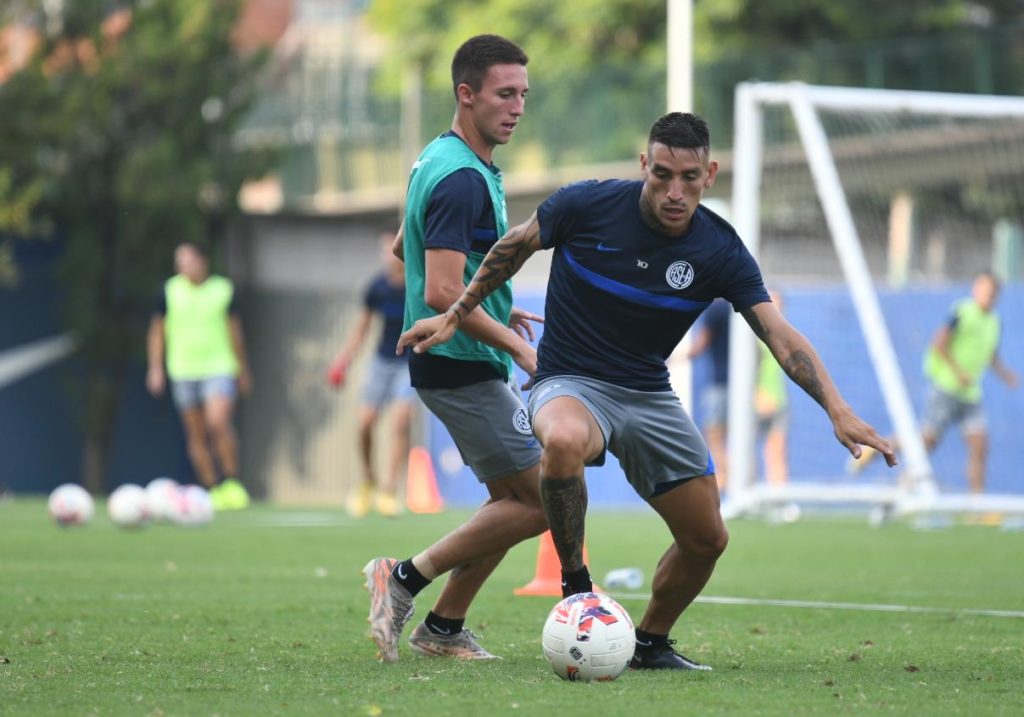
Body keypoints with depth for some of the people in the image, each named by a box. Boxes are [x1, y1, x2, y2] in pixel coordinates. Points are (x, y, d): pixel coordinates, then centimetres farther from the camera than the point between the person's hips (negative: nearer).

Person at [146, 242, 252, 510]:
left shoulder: (223, 289, 1)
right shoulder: (170, 291, 1)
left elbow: (234, 331, 12)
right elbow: (156, 331, 9)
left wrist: (242, 369, 18)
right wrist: (155, 367, 2)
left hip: (220, 369, -2)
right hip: (183, 372, 2)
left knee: (218, 422, -20)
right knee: (196, 435, 3)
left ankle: (232, 483, -7)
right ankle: (214, 490, 12)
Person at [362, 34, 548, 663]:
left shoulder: (441, 163, 12)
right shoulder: (462, 179, -20)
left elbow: (411, 251, 25)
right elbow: (442, 293, -26)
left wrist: (496, 307, 22)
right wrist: (517, 346, -18)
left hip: (465, 366, 10)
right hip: (464, 368, -10)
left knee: (513, 499, 14)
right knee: (537, 505, -7)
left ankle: (444, 627, 18)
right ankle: (406, 579, -3)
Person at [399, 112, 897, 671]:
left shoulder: (720, 251, -11)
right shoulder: (587, 205, -16)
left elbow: (781, 336, -16)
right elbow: (514, 247, 3)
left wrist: (838, 410, -29)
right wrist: (455, 316, 6)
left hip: (649, 395, 4)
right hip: (568, 384, -4)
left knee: (707, 540, 3)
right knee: (564, 442, -40)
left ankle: (651, 643, 29)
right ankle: (575, 584, -20)